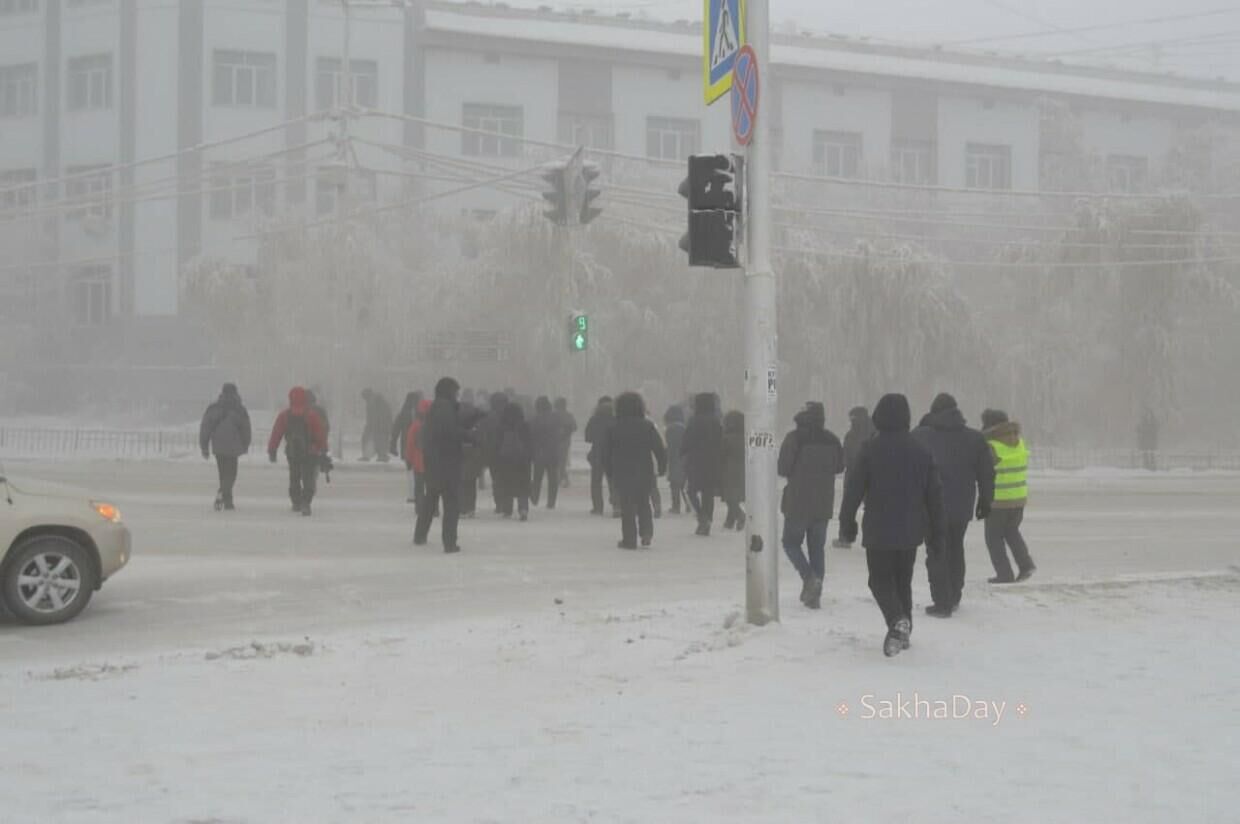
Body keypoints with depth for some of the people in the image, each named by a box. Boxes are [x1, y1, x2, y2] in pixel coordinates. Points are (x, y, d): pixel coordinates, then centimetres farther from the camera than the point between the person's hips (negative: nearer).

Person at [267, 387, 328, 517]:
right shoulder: (312, 415, -8)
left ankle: (296, 503, 26)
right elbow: (321, 433, -6)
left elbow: (276, 433, -2)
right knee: (308, 480, -1)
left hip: (292, 453, 2)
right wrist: (323, 449, 4)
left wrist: (272, 451, 4)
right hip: (310, 452, -2)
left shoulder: (284, 416, -2)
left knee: (294, 479, 20)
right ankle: (305, 503, -18)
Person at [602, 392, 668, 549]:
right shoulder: (647, 426, -3)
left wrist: (609, 472, 13)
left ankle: (629, 539, 3)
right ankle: (646, 533, 0)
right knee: (644, 503, 17)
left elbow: (605, 454, 2)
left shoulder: (614, 428, -2)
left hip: (622, 475, -1)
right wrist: (662, 468, 7)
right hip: (644, 473, 1)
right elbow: (660, 449, -4)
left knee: (627, 507, 5)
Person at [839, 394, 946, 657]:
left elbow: (853, 489, -9)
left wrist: (847, 524, 4)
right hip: (911, 532, 4)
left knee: (881, 580, 4)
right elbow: (934, 495, 7)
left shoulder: (871, 449, -10)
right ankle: (903, 631, 20)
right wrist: (936, 535, 14)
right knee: (904, 580, 18)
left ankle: (898, 620, -22)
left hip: (879, 530, -4)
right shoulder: (921, 451, 3)